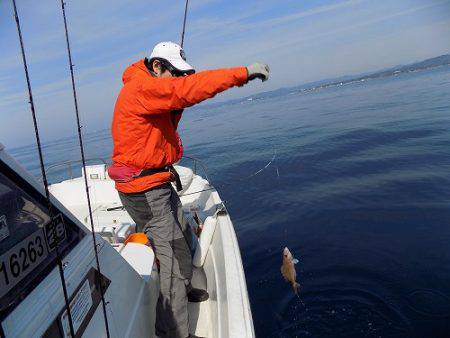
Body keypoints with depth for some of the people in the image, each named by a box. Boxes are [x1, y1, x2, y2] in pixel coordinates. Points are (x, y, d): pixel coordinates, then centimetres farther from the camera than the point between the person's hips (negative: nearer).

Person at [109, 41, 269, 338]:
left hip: (159, 183, 10)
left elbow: (168, 124, 15)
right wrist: (243, 73, -31)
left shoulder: (150, 89, 15)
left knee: (182, 238, 22)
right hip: (145, 189, -10)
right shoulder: (141, 88, -19)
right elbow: (188, 90, -33)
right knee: (173, 254, -6)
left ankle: (184, 289, 46)